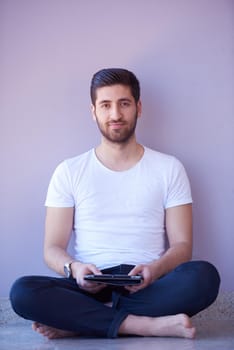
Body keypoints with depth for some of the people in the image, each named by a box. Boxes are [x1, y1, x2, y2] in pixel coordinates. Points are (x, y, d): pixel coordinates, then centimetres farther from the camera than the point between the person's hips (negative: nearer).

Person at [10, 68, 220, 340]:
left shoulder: (169, 168, 10)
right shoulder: (69, 172, 11)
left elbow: (182, 245, 6)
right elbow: (53, 248, 7)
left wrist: (155, 270, -18)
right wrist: (74, 268, -17)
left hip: (147, 287, 1)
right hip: (89, 287, 0)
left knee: (205, 276, -31)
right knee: (22, 291, -29)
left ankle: (75, 322, -25)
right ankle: (148, 325, -27)